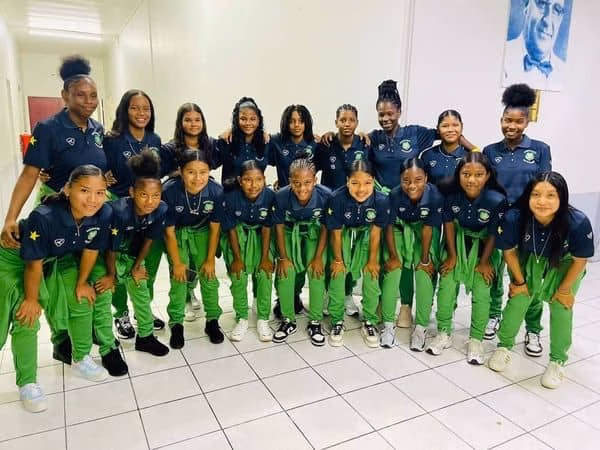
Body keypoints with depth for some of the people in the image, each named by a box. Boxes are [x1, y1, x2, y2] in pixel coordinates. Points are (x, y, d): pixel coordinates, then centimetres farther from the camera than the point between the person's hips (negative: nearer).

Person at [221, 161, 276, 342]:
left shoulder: (270, 196, -25)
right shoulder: (231, 197, -25)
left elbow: (267, 228, -15)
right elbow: (231, 229, -14)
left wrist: (265, 257, -14)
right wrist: (237, 258, -13)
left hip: (260, 234, 1)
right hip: (237, 234, 0)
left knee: (265, 273, -13)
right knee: (238, 275, -13)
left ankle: (263, 319, 3)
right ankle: (242, 318, 6)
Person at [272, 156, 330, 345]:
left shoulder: (325, 196, -31)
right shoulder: (281, 196, -29)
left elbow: (325, 228, -14)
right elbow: (279, 227, -12)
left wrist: (318, 257, -12)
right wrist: (283, 257, -8)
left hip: (314, 232, 0)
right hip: (290, 232, 1)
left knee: (317, 272, -15)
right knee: (285, 272, -12)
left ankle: (315, 322, 3)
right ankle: (288, 320, 8)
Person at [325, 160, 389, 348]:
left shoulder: (381, 200, -31)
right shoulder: (337, 198, -33)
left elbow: (375, 232, -16)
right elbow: (336, 232, -19)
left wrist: (373, 260, -7)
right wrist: (337, 259, -9)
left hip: (366, 233, 1)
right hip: (344, 232, 0)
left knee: (372, 273, -8)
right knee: (338, 273, -10)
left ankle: (369, 322, 12)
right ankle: (337, 321, 9)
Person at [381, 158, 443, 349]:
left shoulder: (435, 196, -30)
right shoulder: (395, 195, -29)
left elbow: (428, 229, -20)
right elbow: (389, 227, -17)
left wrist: (425, 259, -12)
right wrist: (393, 256, -10)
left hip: (423, 229, 0)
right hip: (400, 228, 0)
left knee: (424, 272, -11)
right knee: (392, 270, -11)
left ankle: (421, 326, 1)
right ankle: (388, 324, 1)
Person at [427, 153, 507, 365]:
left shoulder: (497, 199, -28)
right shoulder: (452, 195, -22)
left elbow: (493, 233, -16)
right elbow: (449, 224, -8)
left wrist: (484, 261, -8)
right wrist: (452, 255, -4)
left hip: (484, 244, -2)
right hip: (458, 241, 2)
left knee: (481, 292, -5)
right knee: (446, 285, -3)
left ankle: (476, 339, 13)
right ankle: (444, 333, 13)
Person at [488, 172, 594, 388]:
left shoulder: (578, 222, -36)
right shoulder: (514, 218, -35)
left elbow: (579, 260, -17)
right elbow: (509, 251, -15)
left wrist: (565, 289, -6)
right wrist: (519, 281, -4)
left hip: (565, 263, 0)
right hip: (529, 260, 1)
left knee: (561, 307, -4)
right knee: (518, 299, -4)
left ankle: (557, 361, 17)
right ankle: (504, 346, 19)